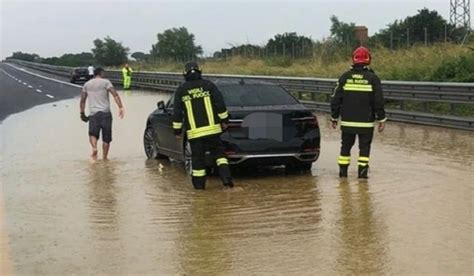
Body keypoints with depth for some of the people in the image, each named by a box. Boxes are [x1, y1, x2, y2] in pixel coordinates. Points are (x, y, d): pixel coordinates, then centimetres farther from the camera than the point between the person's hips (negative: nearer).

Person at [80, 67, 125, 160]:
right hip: (105, 113, -2)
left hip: (93, 113, 2)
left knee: (93, 133, 7)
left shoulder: (87, 84, 13)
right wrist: (121, 107, -15)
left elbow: (82, 100, 11)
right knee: (106, 137, 7)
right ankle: (104, 158, 9)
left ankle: (94, 147, -24)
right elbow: (115, 94, -11)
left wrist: (82, 113, 18)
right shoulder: (105, 82, 2)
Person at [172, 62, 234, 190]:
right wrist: (224, 120, 8)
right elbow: (220, 104, -1)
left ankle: (199, 185, 12)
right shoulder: (208, 85, 3)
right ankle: (226, 179, -4)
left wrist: (177, 130, 11)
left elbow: (177, 112, 4)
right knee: (219, 153, 10)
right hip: (212, 129, 0)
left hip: (194, 132, 0)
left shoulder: (181, 90, 4)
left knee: (198, 158, 7)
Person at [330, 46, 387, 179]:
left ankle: (343, 170, 15)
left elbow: (336, 99, 2)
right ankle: (362, 171, 1)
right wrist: (381, 119, 1)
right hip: (366, 122, -2)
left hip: (347, 121, 2)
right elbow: (378, 101, -6)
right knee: (364, 147, 5)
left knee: (346, 145, 12)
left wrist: (334, 117, 11)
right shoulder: (372, 78, -5)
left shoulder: (345, 77, 0)